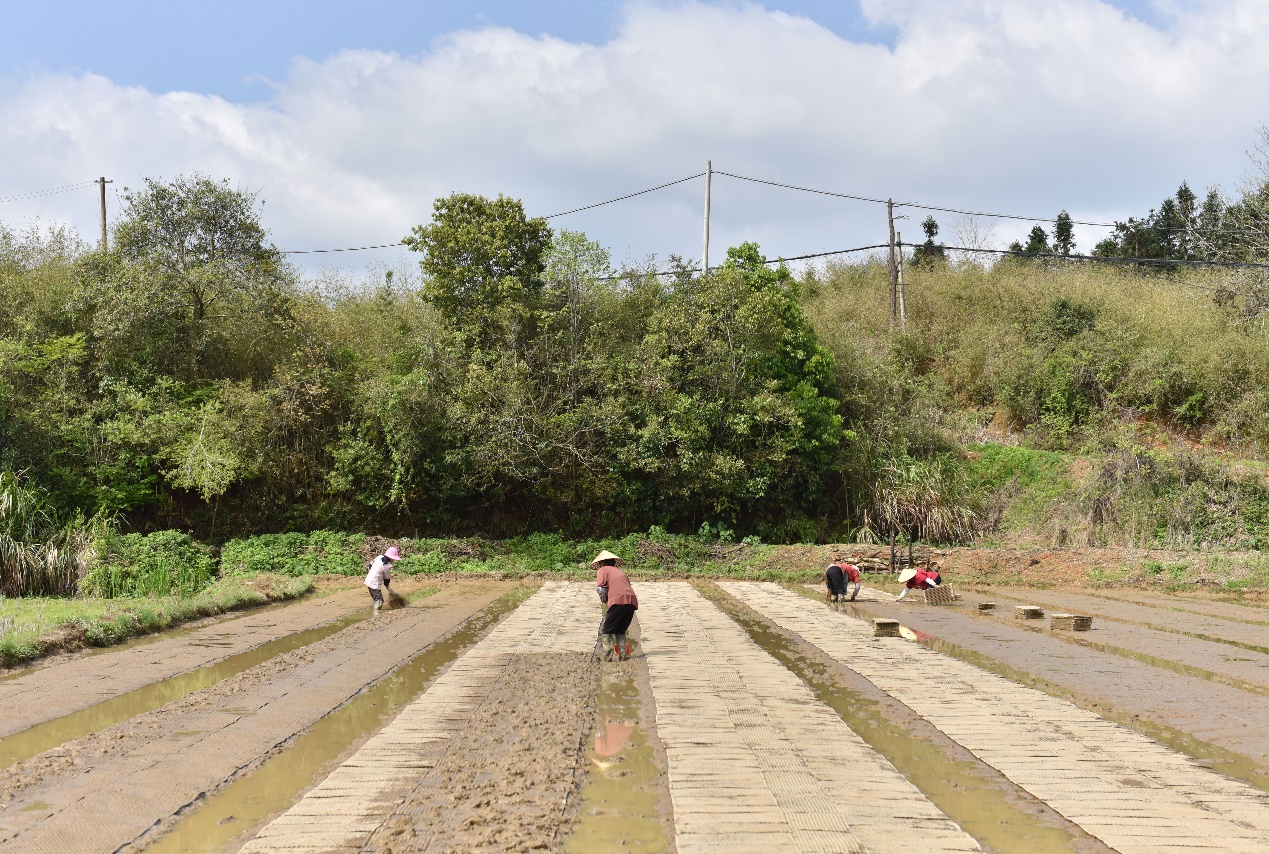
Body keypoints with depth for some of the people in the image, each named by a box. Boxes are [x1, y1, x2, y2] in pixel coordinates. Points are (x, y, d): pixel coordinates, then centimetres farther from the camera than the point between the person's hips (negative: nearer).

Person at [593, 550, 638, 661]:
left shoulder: (602, 570, 15)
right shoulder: (621, 571, 33)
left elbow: (600, 589, 0)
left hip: (618, 601, -6)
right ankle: (623, 655, 10)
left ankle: (607, 657, -3)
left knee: (607, 631, 4)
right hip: (632, 602, 6)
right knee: (620, 631, 19)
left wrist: (605, 601, 16)